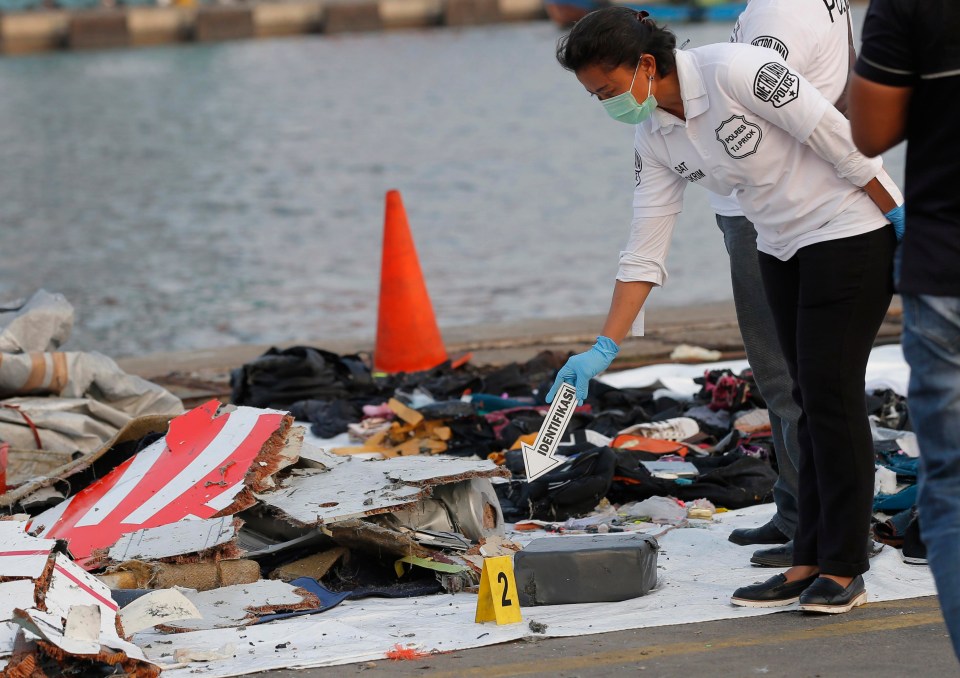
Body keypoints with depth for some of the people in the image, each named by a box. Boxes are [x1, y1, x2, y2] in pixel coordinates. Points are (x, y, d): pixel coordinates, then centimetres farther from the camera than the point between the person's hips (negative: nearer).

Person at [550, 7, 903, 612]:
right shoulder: (654, 138, 0)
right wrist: (605, 349, -3)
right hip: (782, 250, 8)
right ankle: (810, 562, 11)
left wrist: (902, 223, -16)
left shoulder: (736, 72, -24)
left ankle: (844, 570, -4)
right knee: (809, 399, 9)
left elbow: (838, 140, -20)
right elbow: (644, 253, 2)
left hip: (849, 233, -8)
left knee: (831, 390, -9)